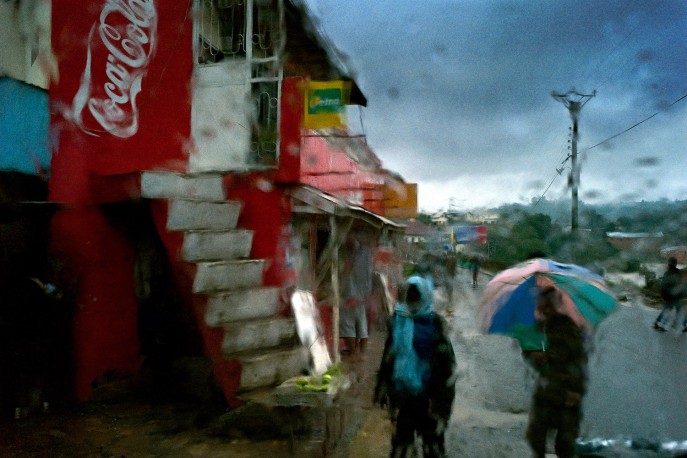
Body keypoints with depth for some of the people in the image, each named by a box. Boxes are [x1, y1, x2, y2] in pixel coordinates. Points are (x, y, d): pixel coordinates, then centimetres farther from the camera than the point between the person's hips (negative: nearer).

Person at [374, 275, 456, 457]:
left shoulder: (434, 322, -10)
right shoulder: (397, 320, 1)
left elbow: (446, 360, -8)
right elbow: (388, 356, 8)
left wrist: (444, 391, -10)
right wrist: (382, 387, 10)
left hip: (427, 392, -3)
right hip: (401, 391, 3)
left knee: (432, 436, 10)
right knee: (401, 435, 15)